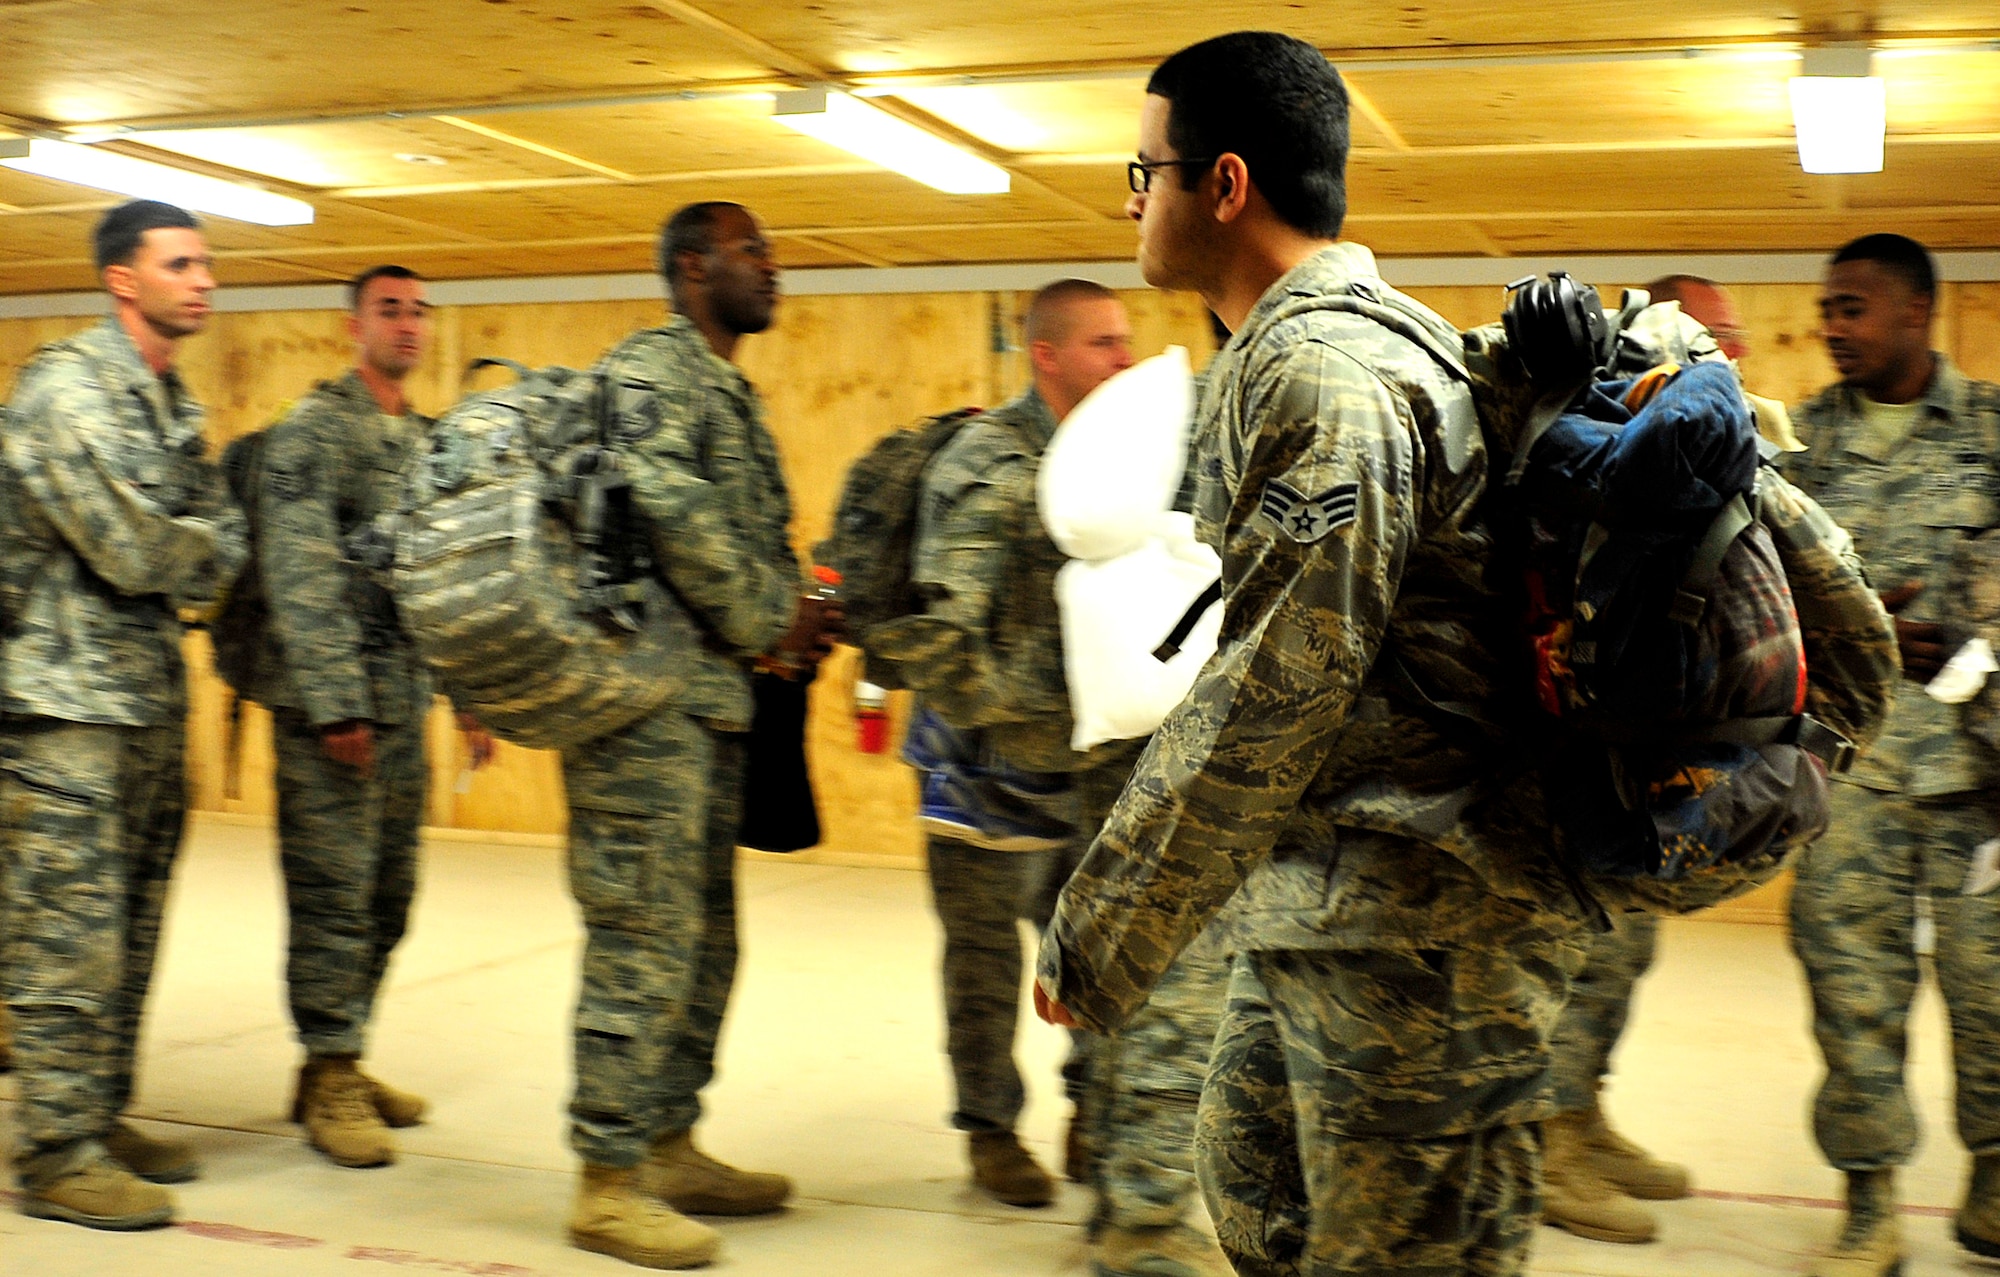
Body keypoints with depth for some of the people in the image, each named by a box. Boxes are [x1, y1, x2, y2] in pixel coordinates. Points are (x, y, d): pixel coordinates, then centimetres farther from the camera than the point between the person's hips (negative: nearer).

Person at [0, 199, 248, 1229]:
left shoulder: (175, 404, 16)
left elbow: (222, 536, 13)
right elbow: (134, 550, -18)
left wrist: (186, 557, -7)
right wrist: (203, 553, 0)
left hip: (153, 698, 9)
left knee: (128, 931, 13)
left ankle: (102, 1118, 23)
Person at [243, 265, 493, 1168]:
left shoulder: (431, 444, 16)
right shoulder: (313, 431, -6)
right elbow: (299, 575, -15)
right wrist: (335, 703, -20)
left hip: (405, 703, 7)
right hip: (330, 708, -7)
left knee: (387, 897, 11)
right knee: (334, 894, -4)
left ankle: (344, 1061, 23)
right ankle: (329, 1079, 6)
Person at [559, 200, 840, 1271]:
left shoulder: (732, 391, 22)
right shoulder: (648, 370, -8)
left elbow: (761, 536, 25)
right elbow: (671, 512, -22)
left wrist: (795, 613, 5)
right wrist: (768, 621, -13)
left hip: (712, 701, 10)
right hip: (646, 698, -10)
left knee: (702, 943, 15)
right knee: (643, 942, -6)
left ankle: (668, 1146, 26)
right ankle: (609, 1184, 2)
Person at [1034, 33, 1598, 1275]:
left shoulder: (1323, 374, -19)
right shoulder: (1299, 350, 15)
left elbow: (1273, 694, -23)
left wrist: (1101, 939, -17)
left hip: (1415, 928, -11)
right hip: (1326, 909, 11)